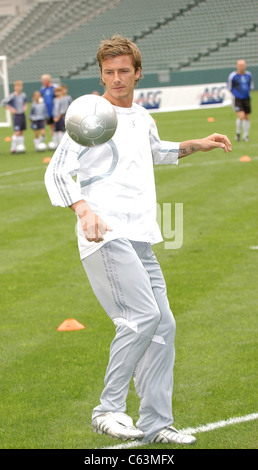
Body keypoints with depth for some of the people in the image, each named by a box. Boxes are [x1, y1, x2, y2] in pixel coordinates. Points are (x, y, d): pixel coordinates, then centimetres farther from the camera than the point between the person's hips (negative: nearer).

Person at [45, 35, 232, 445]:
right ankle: (109, 410, -12)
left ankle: (155, 423, 15)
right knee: (143, 315, -22)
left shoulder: (143, 119, 17)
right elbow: (57, 173, -13)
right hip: (106, 238, -8)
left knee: (163, 325, 7)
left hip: (140, 240, 8)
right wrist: (83, 209, -29)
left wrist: (197, 145, 36)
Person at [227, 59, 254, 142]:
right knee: (241, 116, -18)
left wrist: (247, 91, 8)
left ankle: (245, 136, 20)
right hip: (237, 99, -5)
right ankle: (238, 133, 5)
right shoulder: (232, 76, -8)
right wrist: (236, 93, -1)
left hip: (246, 98, 5)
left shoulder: (248, 75, 6)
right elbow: (229, 88, 2)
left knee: (247, 117, 7)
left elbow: (251, 86, 20)